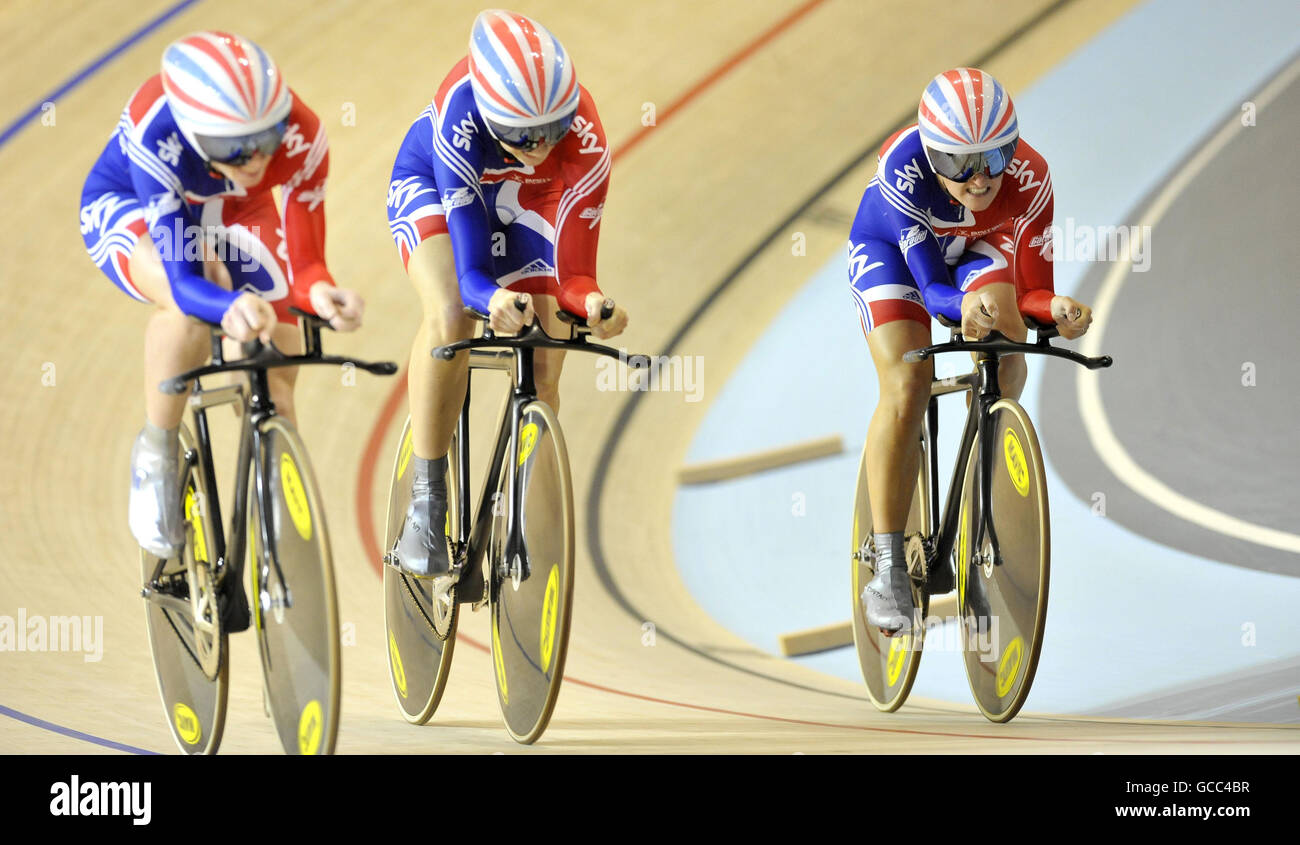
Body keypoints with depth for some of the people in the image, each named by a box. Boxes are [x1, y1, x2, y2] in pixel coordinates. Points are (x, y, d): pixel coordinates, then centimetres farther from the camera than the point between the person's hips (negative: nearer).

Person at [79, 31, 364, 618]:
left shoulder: (302, 140, -35)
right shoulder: (155, 134, -42)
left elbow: (304, 262, -30)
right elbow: (181, 276, -44)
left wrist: (317, 292, -54)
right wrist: (230, 307, -65)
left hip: (234, 215, 3)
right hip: (128, 208, -3)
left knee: (278, 372, -7)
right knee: (191, 308, -34)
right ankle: (156, 457, -11)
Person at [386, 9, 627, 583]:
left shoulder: (586, 147, -36)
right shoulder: (462, 116, -41)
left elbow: (573, 272, -31)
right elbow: (470, 270, -41)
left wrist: (590, 302, -54)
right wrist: (493, 298, -63)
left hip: (525, 200, 2)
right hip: (431, 180, -2)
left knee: (541, 372, -9)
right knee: (450, 317, -31)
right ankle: (425, 505, -19)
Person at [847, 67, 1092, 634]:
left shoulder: (1029, 180, -33)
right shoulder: (904, 169, -39)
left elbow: (1031, 288, -25)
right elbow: (931, 287, -36)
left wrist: (1054, 309, -48)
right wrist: (965, 305, -58)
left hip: (977, 249, 3)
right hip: (890, 248, -3)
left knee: (1005, 373, -23)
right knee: (906, 386, -22)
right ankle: (888, 569, -16)